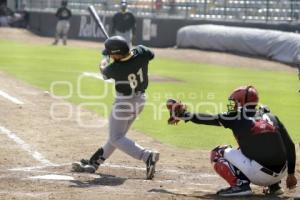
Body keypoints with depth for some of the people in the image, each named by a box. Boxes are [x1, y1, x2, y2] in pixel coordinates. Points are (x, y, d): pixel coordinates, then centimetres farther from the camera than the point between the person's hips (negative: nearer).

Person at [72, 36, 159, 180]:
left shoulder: (115, 69, -27)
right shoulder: (141, 52, -16)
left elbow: (104, 73, -2)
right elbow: (151, 55, 10)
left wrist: (103, 64, 21)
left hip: (123, 103, -8)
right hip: (140, 100, 8)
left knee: (116, 138, -2)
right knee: (117, 134, 17)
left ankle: (147, 156, -20)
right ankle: (94, 163, 31)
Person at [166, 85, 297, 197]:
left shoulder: (237, 117, 3)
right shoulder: (271, 117, 15)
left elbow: (209, 119, 7)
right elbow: (290, 146, 13)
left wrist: (184, 115, 19)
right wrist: (291, 174, 20)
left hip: (258, 174, -6)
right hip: (280, 175, 6)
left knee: (218, 153, 9)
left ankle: (239, 184, -7)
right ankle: (274, 186, 24)